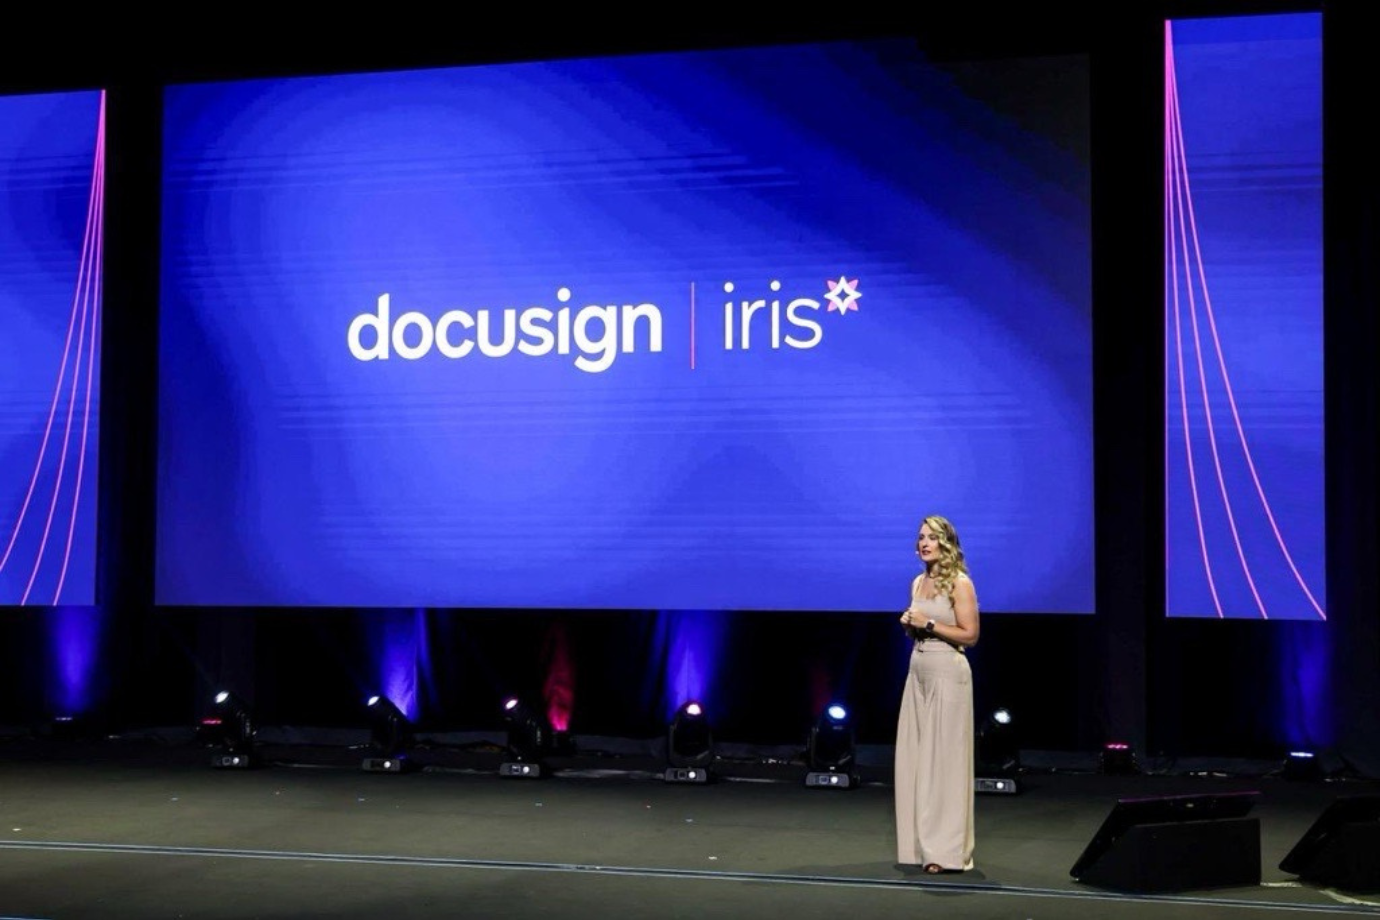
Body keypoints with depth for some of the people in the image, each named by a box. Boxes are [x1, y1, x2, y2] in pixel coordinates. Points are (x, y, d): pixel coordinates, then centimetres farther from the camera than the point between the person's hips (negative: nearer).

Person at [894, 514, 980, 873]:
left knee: (943, 759, -6)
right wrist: (908, 625, 3)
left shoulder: (959, 584, -8)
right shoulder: (918, 583, 14)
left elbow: (970, 635, -11)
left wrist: (929, 624, -15)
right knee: (913, 758, 5)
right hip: (918, 672, 7)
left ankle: (946, 849, -2)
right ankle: (919, 843, 12)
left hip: (947, 675, -7)